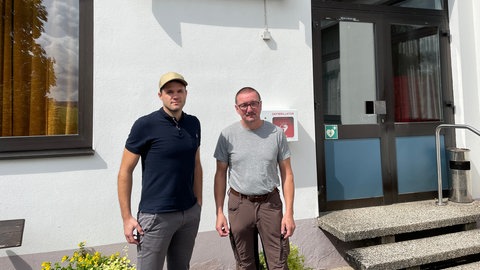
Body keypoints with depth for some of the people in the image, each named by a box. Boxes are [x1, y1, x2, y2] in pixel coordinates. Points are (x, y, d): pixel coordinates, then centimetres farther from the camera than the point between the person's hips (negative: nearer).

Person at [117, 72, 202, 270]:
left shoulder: (193, 124, 5)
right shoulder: (145, 125, -10)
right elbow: (125, 172, -7)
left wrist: (198, 202, 11)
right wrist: (126, 217, -9)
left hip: (190, 214, 5)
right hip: (156, 215, -4)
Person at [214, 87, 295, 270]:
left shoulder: (276, 133, -2)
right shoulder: (228, 135, -3)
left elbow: (287, 174, 0)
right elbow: (221, 174, 2)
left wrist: (289, 213, -5)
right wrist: (219, 213, -2)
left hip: (270, 203, 0)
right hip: (239, 204, 0)